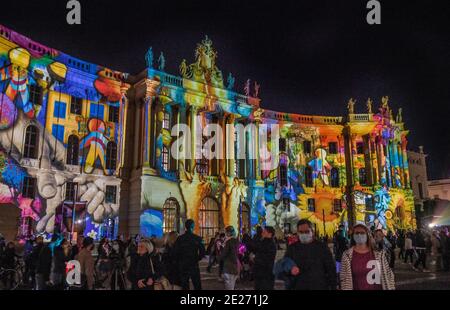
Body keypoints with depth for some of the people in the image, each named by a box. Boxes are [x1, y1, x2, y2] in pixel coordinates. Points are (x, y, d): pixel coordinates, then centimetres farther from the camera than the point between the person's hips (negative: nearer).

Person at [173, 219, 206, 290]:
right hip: (194, 265, -2)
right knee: (197, 285, 7)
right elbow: (202, 252, -9)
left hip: (182, 266, 2)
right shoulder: (198, 238, -8)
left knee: (184, 286, 11)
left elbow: (175, 252, -4)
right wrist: (197, 259, 8)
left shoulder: (180, 238, -4)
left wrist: (181, 260, 11)